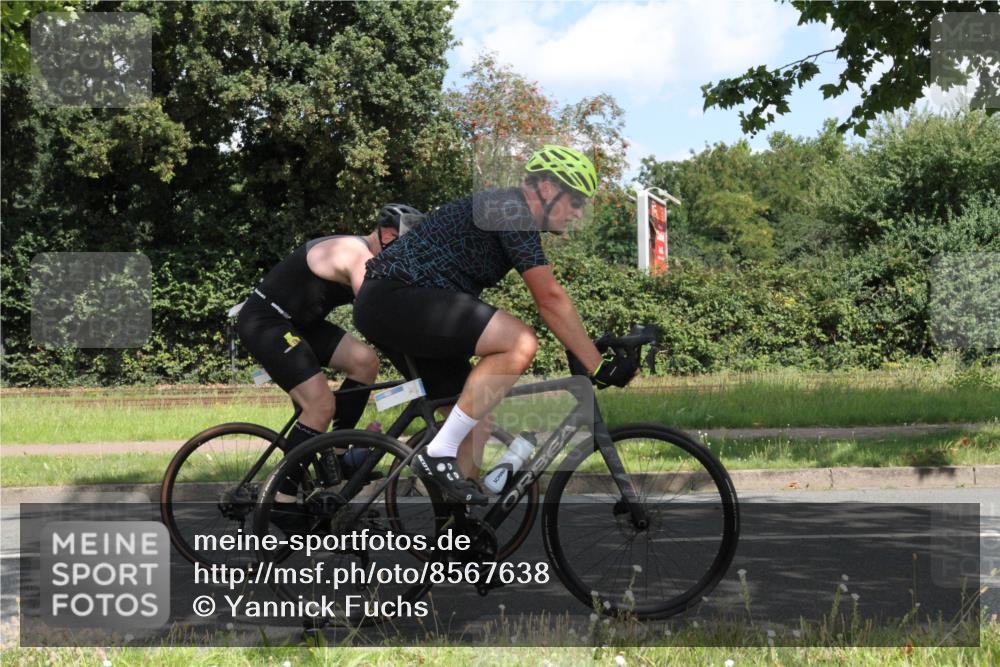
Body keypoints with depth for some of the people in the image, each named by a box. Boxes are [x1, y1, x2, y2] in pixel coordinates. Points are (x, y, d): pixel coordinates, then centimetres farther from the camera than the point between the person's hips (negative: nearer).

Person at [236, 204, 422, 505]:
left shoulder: (365, 257, 11)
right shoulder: (358, 255, -21)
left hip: (296, 322, 10)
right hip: (263, 322, -10)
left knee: (365, 361, -3)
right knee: (321, 405, -19)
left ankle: (336, 454, 6)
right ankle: (282, 499, -12)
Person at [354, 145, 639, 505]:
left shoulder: (508, 212, 19)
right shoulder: (511, 210, -13)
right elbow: (550, 298, -18)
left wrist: (587, 351, 20)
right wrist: (599, 367, -16)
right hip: (393, 297, -11)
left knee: (476, 429, 9)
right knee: (520, 342, -26)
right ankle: (439, 454, -20)